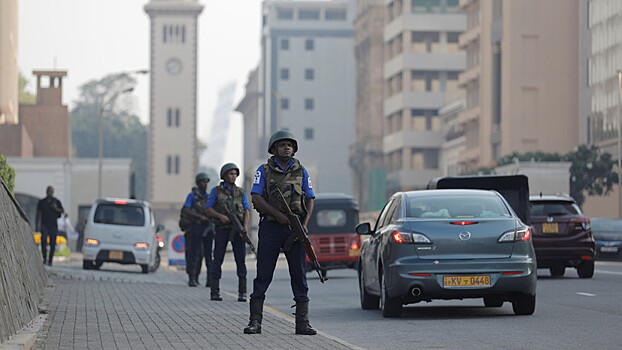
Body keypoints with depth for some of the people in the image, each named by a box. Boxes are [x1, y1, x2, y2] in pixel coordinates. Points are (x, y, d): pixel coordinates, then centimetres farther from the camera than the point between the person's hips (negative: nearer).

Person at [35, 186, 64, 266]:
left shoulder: (56, 201, 8)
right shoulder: (42, 202, 9)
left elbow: (62, 211, 13)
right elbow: (38, 214, 12)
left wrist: (56, 209, -8)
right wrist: (36, 225, 6)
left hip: (53, 226, 0)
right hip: (44, 225, 0)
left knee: (52, 244, -1)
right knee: (44, 240, -20)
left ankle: (50, 261, 7)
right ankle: (44, 258, -8)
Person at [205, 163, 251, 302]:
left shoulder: (240, 192, 10)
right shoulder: (216, 191, 4)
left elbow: (247, 211, 5)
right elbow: (208, 209, 1)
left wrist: (245, 226, -13)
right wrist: (221, 216, -17)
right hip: (222, 229, -2)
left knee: (241, 260, -5)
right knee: (218, 260, -3)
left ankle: (242, 293, -4)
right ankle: (215, 292, 2)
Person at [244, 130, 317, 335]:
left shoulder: (301, 172, 11)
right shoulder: (264, 171, 4)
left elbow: (309, 200, 10)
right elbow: (256, 198, -5)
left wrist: (305, 224, -6)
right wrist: (278, 214, -18)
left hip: (295, 229, 2)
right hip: (271, 227, -2)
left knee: (299, 276, 0)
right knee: (263, 275, -3)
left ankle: (302, 323, 2)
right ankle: (255, 322, 0)